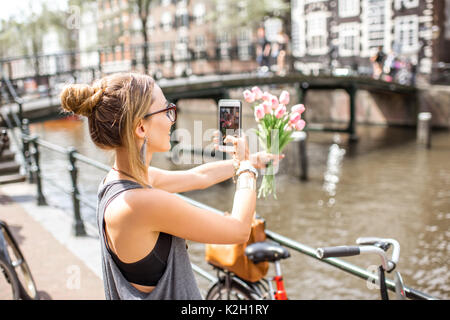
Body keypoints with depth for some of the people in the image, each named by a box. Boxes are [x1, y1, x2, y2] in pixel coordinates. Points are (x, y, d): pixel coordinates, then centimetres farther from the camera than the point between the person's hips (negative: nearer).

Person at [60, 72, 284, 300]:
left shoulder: (116, 179, -4)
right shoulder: (143, 202, -30)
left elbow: (200, 176, 10)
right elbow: (239, 230, -18)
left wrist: (250, 160, 19)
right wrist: (246, 166, -4)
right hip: (169, 294, -8)